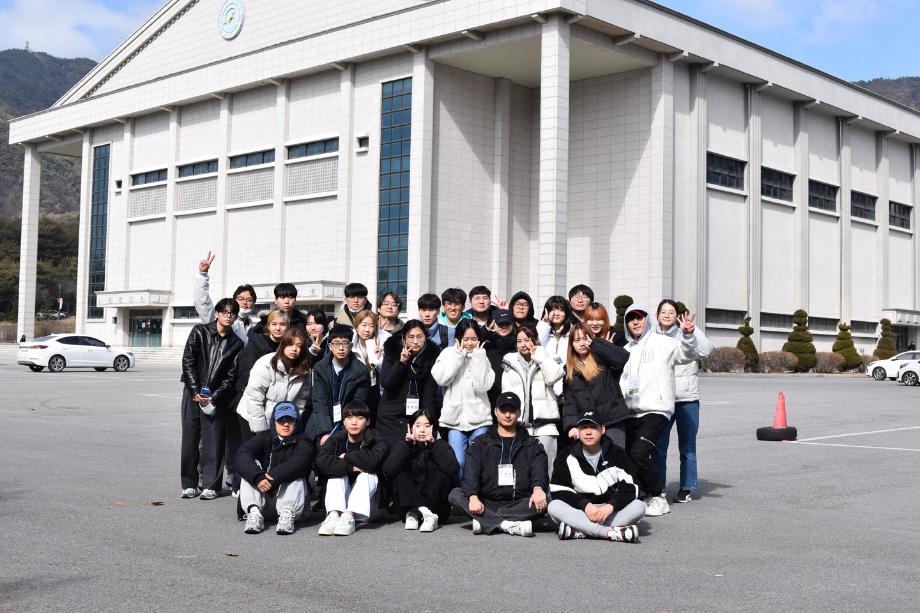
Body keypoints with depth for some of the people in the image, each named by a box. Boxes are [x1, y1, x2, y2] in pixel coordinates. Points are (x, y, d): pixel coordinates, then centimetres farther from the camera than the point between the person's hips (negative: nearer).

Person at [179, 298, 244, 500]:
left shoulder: (236, 343, 4)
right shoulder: (200, 332, 0)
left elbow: (231, 375, 2)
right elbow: (187, 361, -3)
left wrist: (214, 396, -9)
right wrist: (196, 391, -9)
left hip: (216, 397, 0)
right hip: (193, 393, 0)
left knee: (213, 441, -3)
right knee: (190, 438, 1)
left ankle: (210, 485, 4)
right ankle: (189, 484, 10)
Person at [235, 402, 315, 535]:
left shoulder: (303, 443, 4)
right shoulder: (264, 437, 11)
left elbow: (300, 462, -21)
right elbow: (241, 456, -10)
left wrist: (272, 477, -35)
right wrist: (257, 477, -31)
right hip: (261, 501, 2)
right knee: (252, 466, -14)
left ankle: (287, 514, -37)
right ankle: (254, 512, -31)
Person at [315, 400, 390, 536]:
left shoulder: (377, 441, -6)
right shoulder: (335, 440, 1)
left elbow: (373, 460, -31)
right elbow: (321, 461, -21)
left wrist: (346, 457, -16)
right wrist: (351, 467, -28)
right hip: (339, 500, 2)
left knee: (368, 474, -26)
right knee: (336, 472, -19)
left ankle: (349, 516, -44)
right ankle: (333, 515, -38)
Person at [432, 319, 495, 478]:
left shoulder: (482, 357, 6)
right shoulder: (449, 353, 6)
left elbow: (482, 386, -8)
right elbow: (441, 378, -11)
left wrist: (477, 356, -7)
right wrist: (459, 354, -7)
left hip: (479, 419, 1)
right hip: (455, 418, -1)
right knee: (457, 463, -8)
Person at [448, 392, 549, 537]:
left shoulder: (532, 445, 17)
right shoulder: (481, 443, 16)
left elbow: (539, 471, -1)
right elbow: (470, 474, 1)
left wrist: (538, 489, -26)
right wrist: (473, 496, -21)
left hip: (519, 505, 0)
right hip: (487, 504, 1)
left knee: (544, 501, -30)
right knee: (455, 494, -24)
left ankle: (486, 522, -35)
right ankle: (508, 525, -38)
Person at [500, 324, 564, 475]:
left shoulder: (545, 359, 12)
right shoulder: (510, 364, 14)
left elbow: (552, 377, -8)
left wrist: (539, 356, -1)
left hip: (544, 422, -1)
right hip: (518, 423, 1)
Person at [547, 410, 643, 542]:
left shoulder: (617, 454, 4)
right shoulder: (567, 457, 4)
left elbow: (629, 488, -5)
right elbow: (558, 491, -3)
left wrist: (610, 506, -23)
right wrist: (585, 505, -18)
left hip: (610, 510, 1)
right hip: (580, 511, 0)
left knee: (639, 506, -27)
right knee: (554, 507, -29)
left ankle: (579, 532, -37)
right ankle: (612, 533, -40)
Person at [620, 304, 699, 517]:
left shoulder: (661, 342, 1)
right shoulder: (626, 350, 20)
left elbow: (687, 354, -12)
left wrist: (687, 335, -32)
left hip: (656, 411, -6)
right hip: (631, 412, 6)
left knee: (639, 454, -19)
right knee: (629, 456, 3)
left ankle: (657, 497, -2)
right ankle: (646, 495, 21)